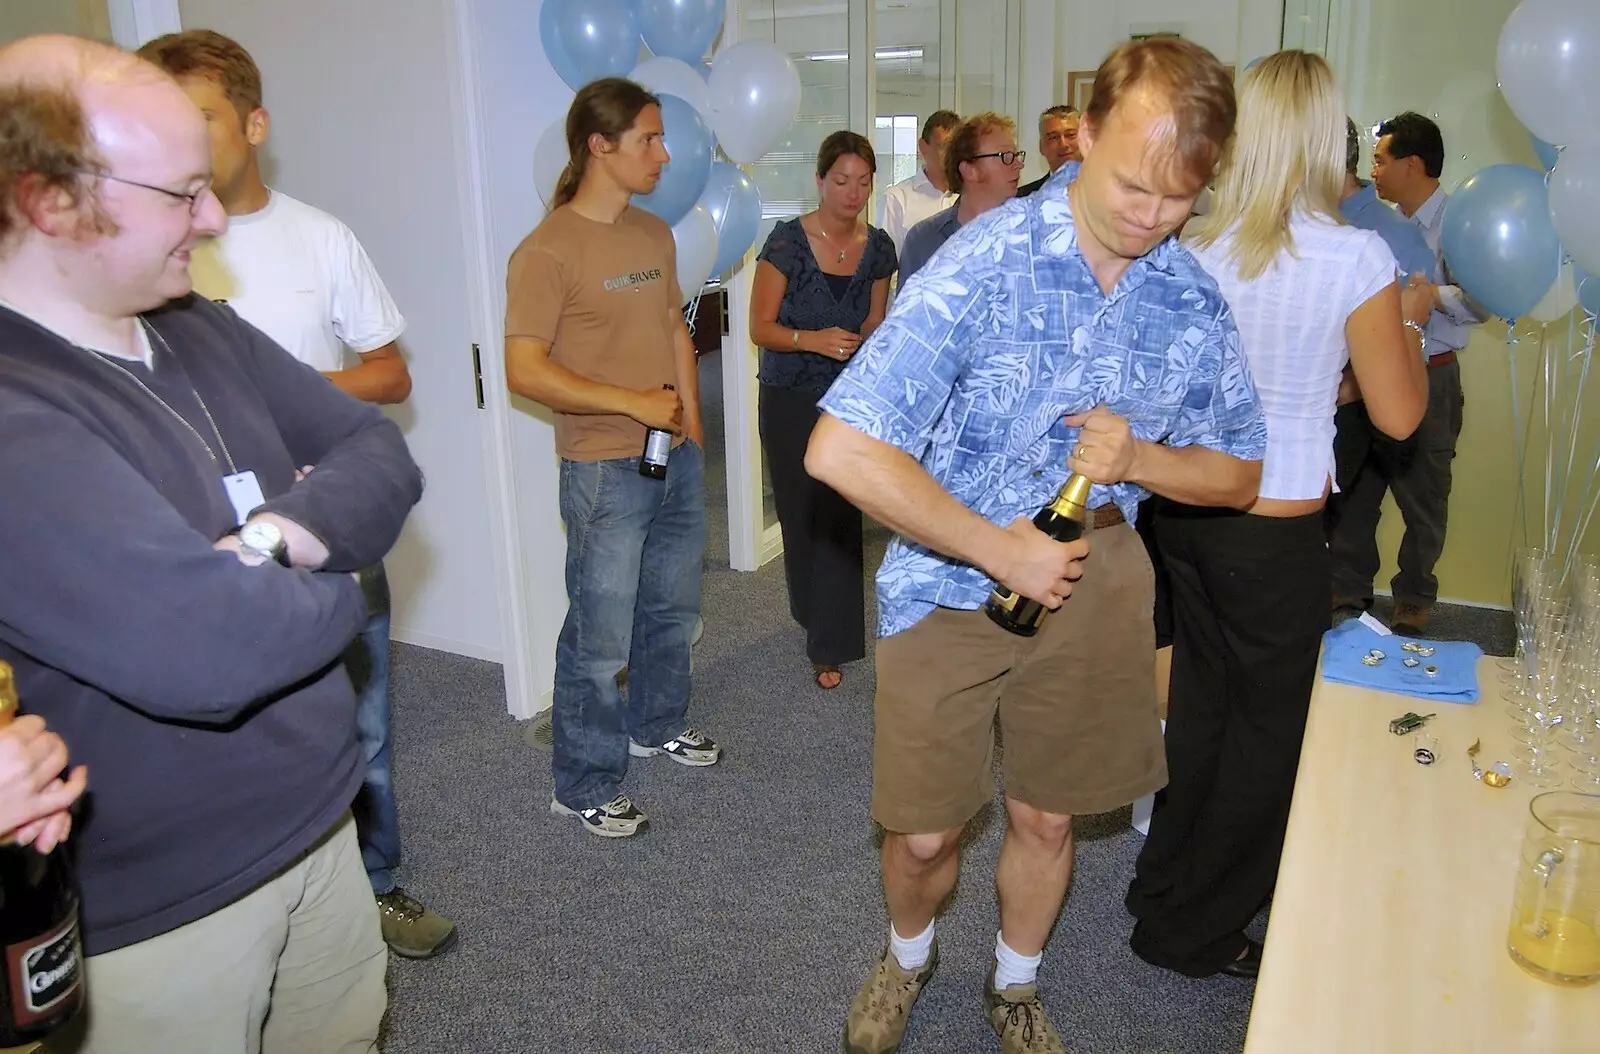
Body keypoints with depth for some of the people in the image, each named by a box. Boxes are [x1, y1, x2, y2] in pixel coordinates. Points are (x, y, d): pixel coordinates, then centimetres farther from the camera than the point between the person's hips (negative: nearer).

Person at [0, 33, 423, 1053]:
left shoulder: (202, 329, 2)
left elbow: (382, 454, 3)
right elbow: (205, 649, -34)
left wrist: (287, 532, -19)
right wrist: (336, 589, -13)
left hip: (318, 824, 7)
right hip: (150, 916, -7)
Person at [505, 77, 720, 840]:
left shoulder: (654, 235, 9)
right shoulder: (547, 251, -16)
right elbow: (525, 371, -20)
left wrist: (690, 416, 10)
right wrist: (633, 402, -20)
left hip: (676, 457, 8)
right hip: (604, 469, -8)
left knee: (672, 609, 22)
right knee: (600, 637, 1)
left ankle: (655, 725, 44)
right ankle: (583, 786, 18)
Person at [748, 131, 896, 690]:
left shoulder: (877, 247, 1)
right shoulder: (788, 240, -12)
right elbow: (760, 328, -12)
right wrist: (813, 339, -28)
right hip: (790, 400, -2)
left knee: (840, 518, -2)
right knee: (803, 515, 9)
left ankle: (830, 645, 10)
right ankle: (817, 617, 33)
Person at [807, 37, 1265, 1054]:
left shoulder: (1194, 301, -5)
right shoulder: (983, 263, -21)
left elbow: (1238, 472, 7)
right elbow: (840, 450, -28)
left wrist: (1137, 458, -15)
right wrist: (998, 550, -21)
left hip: (1093, 580, 4)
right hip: (950, 578, -3)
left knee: (1048, 817, 17)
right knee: (924, 832, 8)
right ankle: (908, 955, 43)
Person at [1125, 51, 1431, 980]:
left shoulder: (1195, 247, -2)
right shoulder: (1356, 258, -15)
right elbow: (1398, 416, -7)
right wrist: (1411, 318, 8)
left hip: (1186, 509, 5)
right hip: (1278, 528, -5)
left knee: (1204, 703, 22)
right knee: (1269, 728, 13)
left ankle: (1166, 884, 40)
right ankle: (1194, 931, 27)